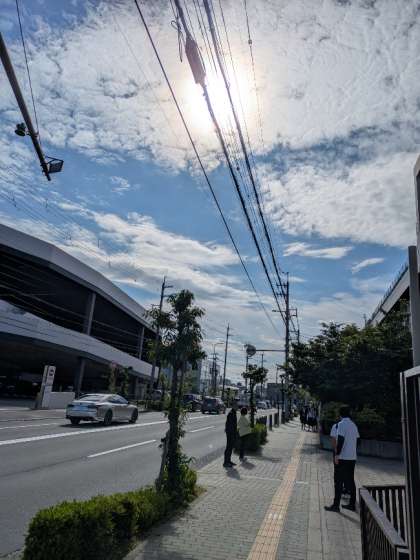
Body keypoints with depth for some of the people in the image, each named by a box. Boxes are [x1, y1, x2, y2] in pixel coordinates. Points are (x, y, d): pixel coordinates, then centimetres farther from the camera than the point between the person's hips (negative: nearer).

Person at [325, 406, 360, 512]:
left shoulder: (341, 424, -13)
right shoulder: (353, 425, 10)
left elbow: (340, 440, -20)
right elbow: (356, 439, 13)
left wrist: (337, 455, -16)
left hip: (343, 457, -7)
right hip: (352, 457, 7)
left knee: (338, 481, -1)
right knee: (350, 481, 15)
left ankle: (336, 505, 2)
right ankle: (352, 504, 20)